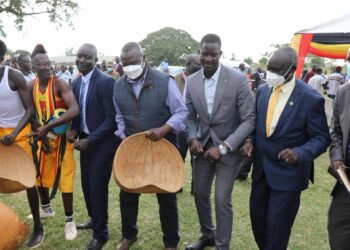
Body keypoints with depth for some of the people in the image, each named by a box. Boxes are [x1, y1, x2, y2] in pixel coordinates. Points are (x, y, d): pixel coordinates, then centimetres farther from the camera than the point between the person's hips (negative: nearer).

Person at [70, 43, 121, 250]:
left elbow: (112, 118, -20)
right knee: (87, 184, 18)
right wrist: (75, 130, -3)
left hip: (102, 143, -7)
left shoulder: (106, 82, -19)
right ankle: (95, 219, 42)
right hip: (85, 140, 8)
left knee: (97, 187, 0)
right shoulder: (76, 82, 6)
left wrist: (90, 140, -21)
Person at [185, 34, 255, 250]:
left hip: (229, 148, -4)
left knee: (222, 200, -1)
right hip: (203, 146, 5)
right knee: (200, 194, 16)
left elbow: (249, 119, -16)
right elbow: (190, 116, 8)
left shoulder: (238, 80, -17)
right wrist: (193, 138, -12)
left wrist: (223, 147, -23)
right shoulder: (192, 81, -3)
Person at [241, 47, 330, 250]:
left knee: (277, 224, 4)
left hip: (288, 171, -6)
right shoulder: (262, 90, 0)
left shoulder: (310, 98, -18)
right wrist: (250, 140, -7)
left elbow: (321, 138, -13)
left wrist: (300, 153, -31)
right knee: (257, 214, 19)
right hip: (261, 166, 6)